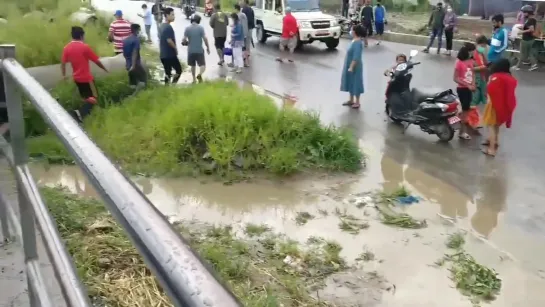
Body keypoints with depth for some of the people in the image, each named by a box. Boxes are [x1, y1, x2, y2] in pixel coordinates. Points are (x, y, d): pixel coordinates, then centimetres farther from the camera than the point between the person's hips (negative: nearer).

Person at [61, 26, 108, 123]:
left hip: (76, 78, 7)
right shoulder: (85, 47, -15)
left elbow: (63, 62, 5)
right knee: (93, 98, -2)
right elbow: (96, 61, -10)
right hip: (87, 78, -6)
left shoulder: (67, 48, 0)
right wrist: (105, 69, 5)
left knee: (85, 98, 21)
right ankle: (80, 112, -23)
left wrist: (64, 75, 17)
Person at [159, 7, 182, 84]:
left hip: (163, 54, 9)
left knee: (167, 73, 13)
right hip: (170, 54, -9)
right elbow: (169, 40, -24)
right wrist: (176, 48, -8)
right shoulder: (168, 27, -18)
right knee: (178, 70, 2)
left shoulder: (162, 26, 12)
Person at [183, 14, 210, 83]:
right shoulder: (200, 28, -8)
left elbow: (184, 40, -5)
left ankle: (194, 79, 23)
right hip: (199, 50, -2)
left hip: (191, 50, 3)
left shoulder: (187, 28, -3)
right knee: (202, 65, 3)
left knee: (193, 65, 18)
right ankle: (200, 74, -27)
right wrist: (208, 47, 0)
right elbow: (205, 38, -12)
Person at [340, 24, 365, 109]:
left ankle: (357, 102, 12)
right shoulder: (355, 40, 7)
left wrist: (351, 67, -26)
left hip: (354, 67, -10)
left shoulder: (358, 43, -23)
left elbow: (356, 57, -26)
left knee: (355, 83, 1)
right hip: (350, 66, 10)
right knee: (350, 83, 17)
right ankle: (351, 100, 29)